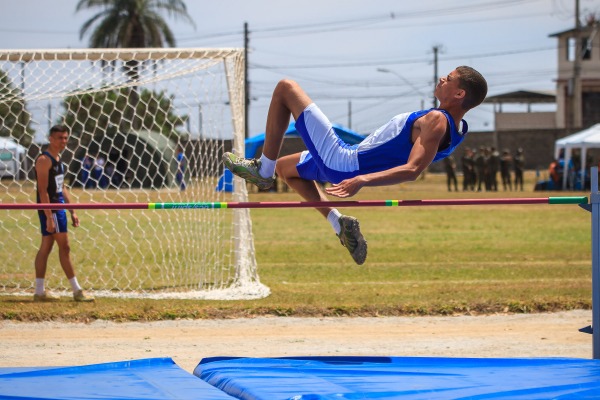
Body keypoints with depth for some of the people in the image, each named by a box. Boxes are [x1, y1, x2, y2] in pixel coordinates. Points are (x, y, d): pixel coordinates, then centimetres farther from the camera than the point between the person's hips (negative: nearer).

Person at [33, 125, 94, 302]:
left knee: (46, 246, 9)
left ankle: (40, 291, 11)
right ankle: (77, 291, -4)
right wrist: (49, 217, -23)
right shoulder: (44, 160, -14)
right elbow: (43, 191, -19)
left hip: (59, 208, 9)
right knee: (64, 247, -7)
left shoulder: (58, 159, 15)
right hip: (50, 209, -9)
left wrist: (72, 211, 18)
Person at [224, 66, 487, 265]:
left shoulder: (437, 122, -26)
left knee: (286, 88, -3)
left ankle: (263, 170, 0)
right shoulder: (456, 125, 1)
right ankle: (339, 224, 17)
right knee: (285, 168, 35)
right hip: (352, 162, 9)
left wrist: (362, 180, -44)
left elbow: (412, 170, -37)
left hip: (343, 163, -9)